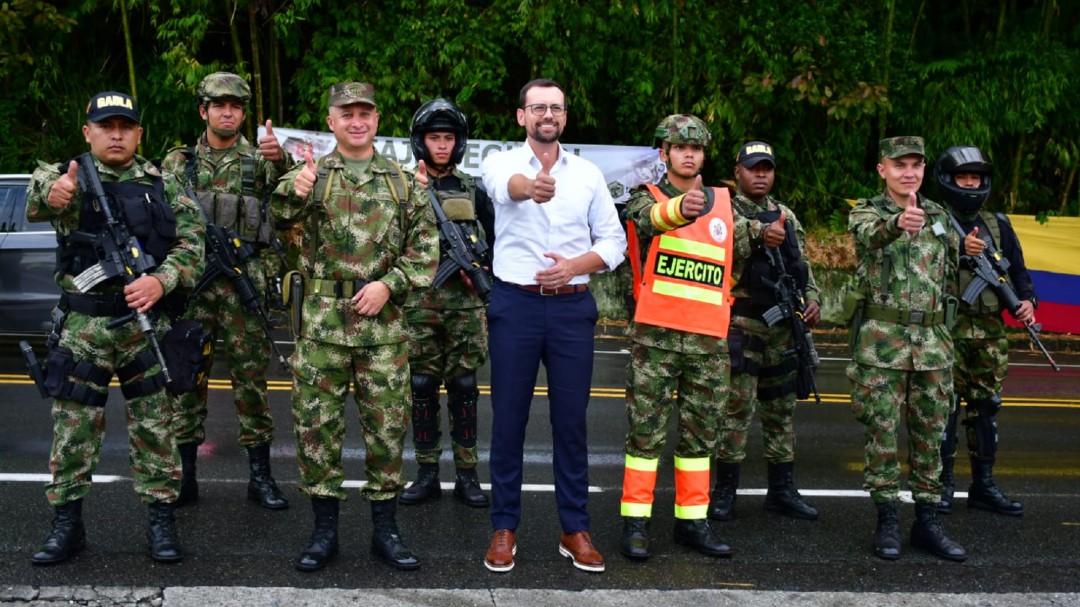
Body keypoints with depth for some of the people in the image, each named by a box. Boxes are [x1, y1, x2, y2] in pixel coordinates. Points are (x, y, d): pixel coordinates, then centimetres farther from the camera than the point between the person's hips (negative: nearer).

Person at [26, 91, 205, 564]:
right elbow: (37, 201, -22)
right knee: (73, 427, 6)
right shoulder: (69, 176, 0)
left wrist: (162, 279, -18)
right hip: (81, 326, -1)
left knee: (155, 426, 5)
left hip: (146, 324, 1)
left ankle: (161, 521, 15)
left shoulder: (162, 184, 6)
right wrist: (52, 194, -48)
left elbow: (192, 240, 1)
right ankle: (67, 524, 19)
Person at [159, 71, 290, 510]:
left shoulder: (259, 160, 6)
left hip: (244, 283, -2)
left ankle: (260, 475, 9)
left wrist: (280, 157, -36)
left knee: (251, 375, 1)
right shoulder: (177, 161, 12)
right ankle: (185, 475, 15)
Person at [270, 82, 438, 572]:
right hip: (322, 318, -1)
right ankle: (324, 530, 18)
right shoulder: (313, 174, 5)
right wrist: (294, 188, -39)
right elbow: (282, 209, -16)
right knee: (317, 422, 4)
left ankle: (385, 529, 19)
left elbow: (425, 249, 7)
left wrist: (389, 284, -8)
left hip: (383, 321, 1)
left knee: (387, 423, 6)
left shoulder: (403, 182, 9)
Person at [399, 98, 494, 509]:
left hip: (465, 301, 1)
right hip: (419, 301, -1)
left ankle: (467, 475, 11)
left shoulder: (471, 189, 10)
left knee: (464, 386, 3)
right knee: (422, 386, 3)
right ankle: (427, 474, 13)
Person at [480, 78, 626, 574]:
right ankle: (505, 528, 16)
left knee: (571, 419, 5)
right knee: (508, 418, 3)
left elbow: (614, 241, 10)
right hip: (515, 305, -2)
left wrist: (575, 265, -9)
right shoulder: (502, 163, 1)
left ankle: (575, 529, 17)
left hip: (572, 306, 2)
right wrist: (530, 187, -50)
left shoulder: (588, 173, 9)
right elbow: (506, 183, -26)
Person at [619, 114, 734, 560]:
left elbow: (738, 257, 28)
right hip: (656, 335, -4)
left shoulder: (724, 203, 13)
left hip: (709, 339, 4)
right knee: (646, 430, -1)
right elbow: (648, 219, -25)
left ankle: (692, 521, 21)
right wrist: (679, 208, -45)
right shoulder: (648, 196, 0)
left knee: (700, 434, 10)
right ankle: (635, 521, 8)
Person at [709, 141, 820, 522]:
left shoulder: (787, 216, 16)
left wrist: (812, 299, 5)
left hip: (783, 326, 6)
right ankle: (724, 491, 6)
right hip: (741, 325, -6)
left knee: (781, 408, 11)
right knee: (738, 406, -5)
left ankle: (782, 490, 21)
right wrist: (760, 232, -37)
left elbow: (802, 263, 20)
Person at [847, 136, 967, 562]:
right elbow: (870, 235, -28)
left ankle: (927, 522, 18)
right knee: (882, 433, 0)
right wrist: (898, 222, -48)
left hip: (933, 339, 4)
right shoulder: (866, 212, -2)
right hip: (881, 339, -4)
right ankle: (887, 522, 10)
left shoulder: (940, 217, 13)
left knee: (930, 434, 8)